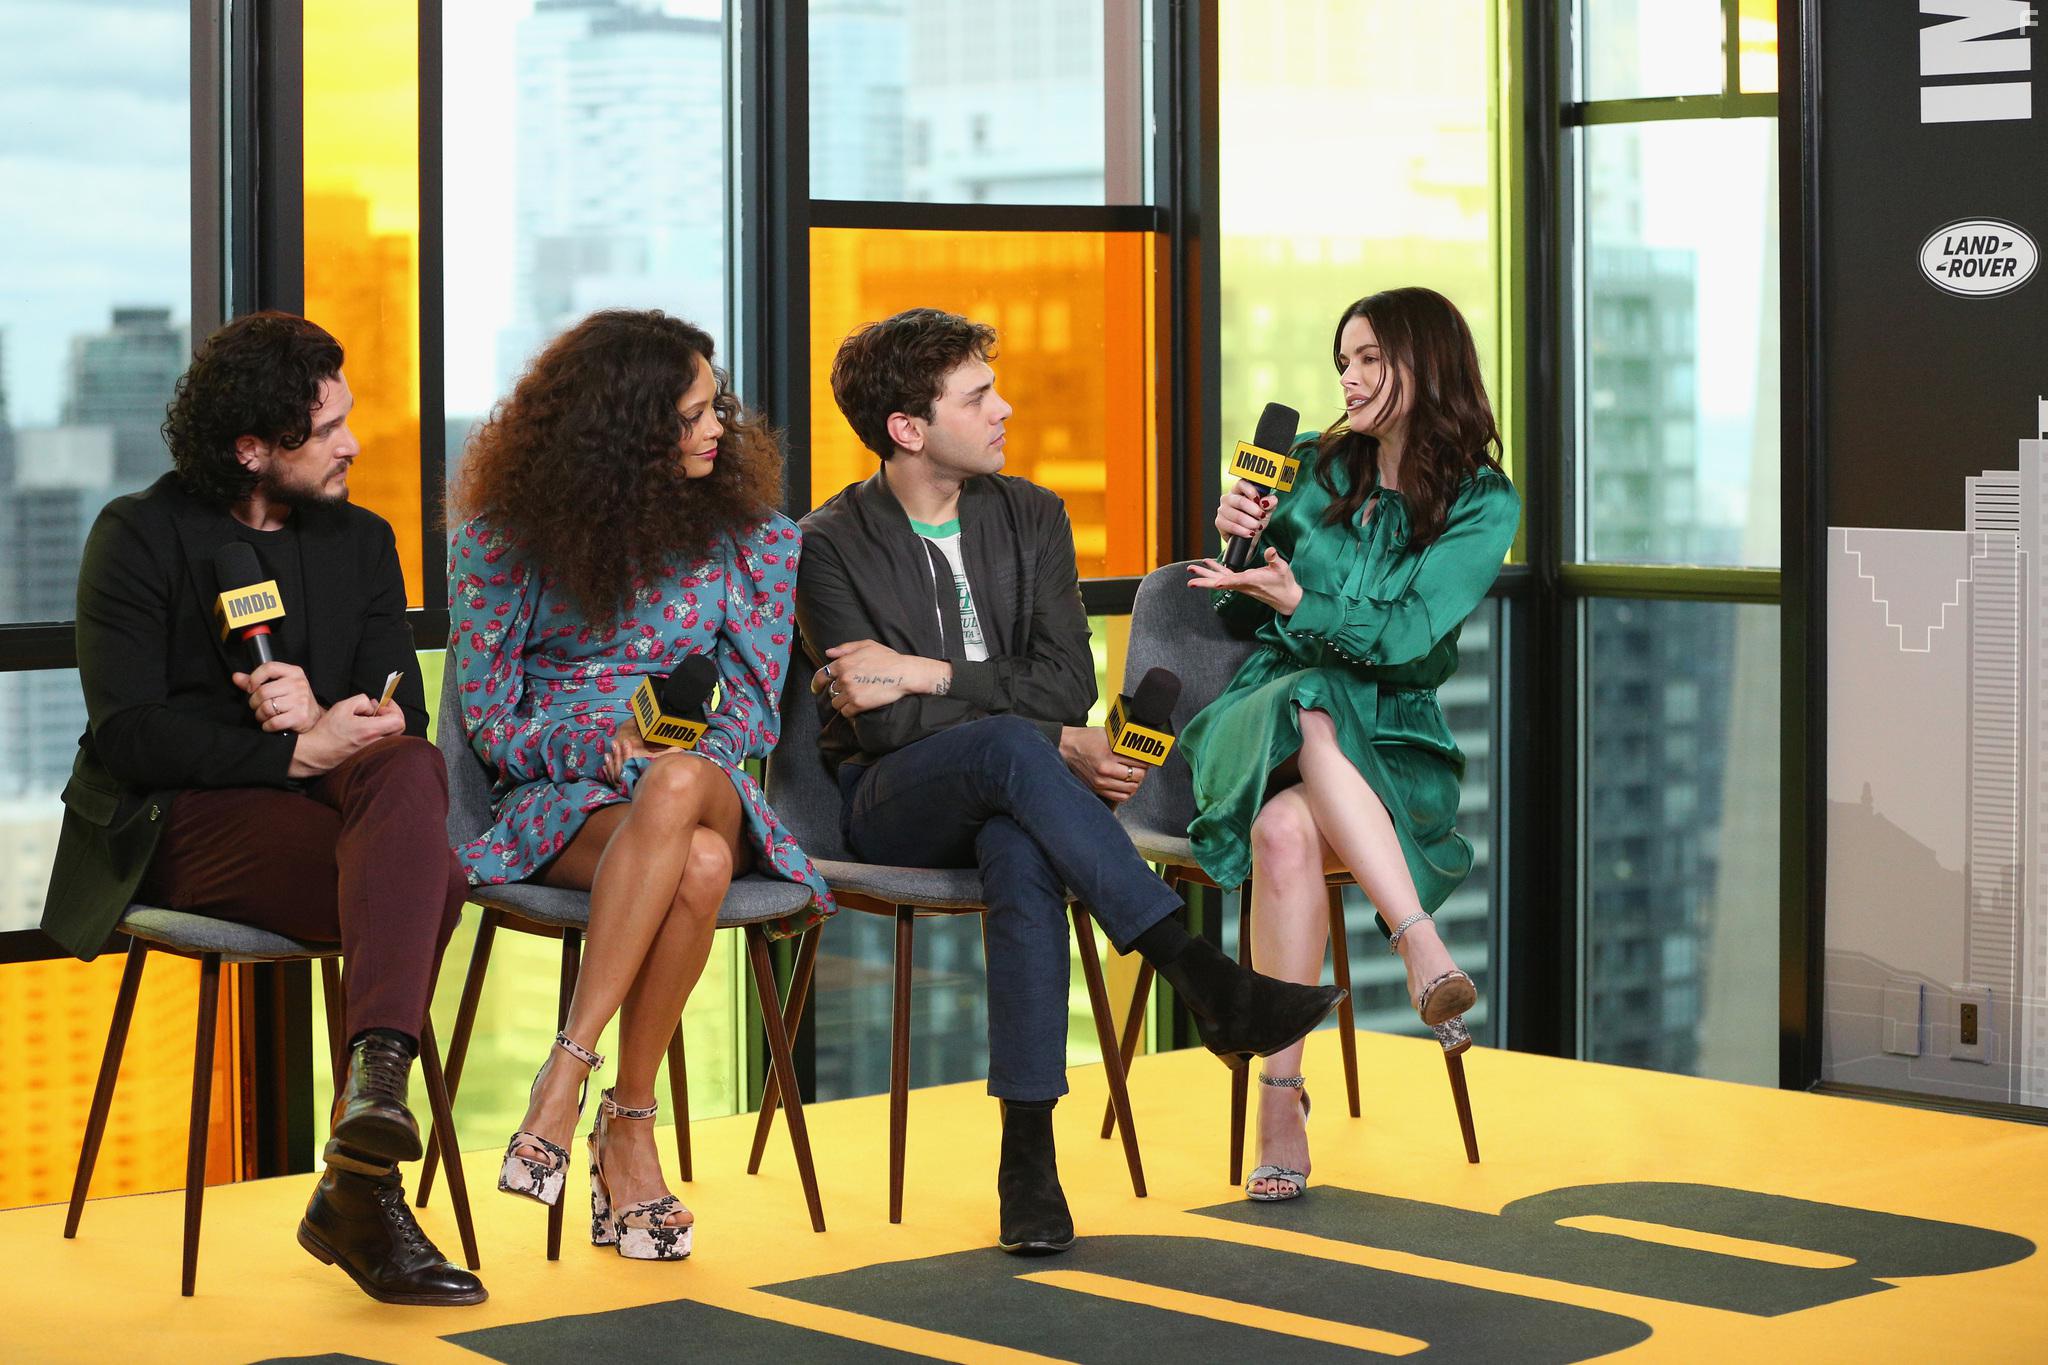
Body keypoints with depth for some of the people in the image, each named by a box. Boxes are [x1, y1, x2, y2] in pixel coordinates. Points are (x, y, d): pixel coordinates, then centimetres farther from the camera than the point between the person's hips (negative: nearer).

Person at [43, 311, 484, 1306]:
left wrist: (322, 715, -18)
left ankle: (377, 1074, -43)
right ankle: (360, 1192, -34)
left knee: (410, 773, -33)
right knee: (430, 876, -30)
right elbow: (127, 730, -12)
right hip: (180, 823, -5)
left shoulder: (361, 542, 16)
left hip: (333, 800, 5)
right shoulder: (139, 536, 0)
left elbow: (404, 717, 5)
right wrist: (292, 752, -21)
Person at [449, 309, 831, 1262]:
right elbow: (490, 724, 3)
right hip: (559, 802, -2)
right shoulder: (506, 536, 1)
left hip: (707, 786, 2)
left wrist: (681, 763, -14)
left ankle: (568, 1075, -37)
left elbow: (750, 709, 8)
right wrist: (605, 744, -16)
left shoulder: (744, 530, 6)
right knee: (696, 865, -39)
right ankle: (626, 1129, -32)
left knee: (678, 787, -40)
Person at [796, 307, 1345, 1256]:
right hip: (892, 805, -2)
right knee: (1007, 745, -37)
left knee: (1023, 854, -37)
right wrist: (1052, 745, -17)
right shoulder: (831, 546, -1)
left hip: (1006, 792, 2)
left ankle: (1028, 1151, -40)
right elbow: (879, 722, -11)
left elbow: (1068, 684, 0)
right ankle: (1204, 980, -43)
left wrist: (929, 674, -14)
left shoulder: (1030, 516, 10)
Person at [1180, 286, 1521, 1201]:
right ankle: (1425, 952, -46)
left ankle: (1281, 1094, -41)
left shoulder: (1482, 503, 3)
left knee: (1287, 829, -37)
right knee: (1311, 720, -38)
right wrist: (1239, 545, -3)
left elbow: (1409, 636, -9)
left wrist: (1298, 600, -17)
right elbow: (1241, 618, 16)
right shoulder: (1313, 466, 11)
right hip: (1266, 712, 2)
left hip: (1389, 737, -2)